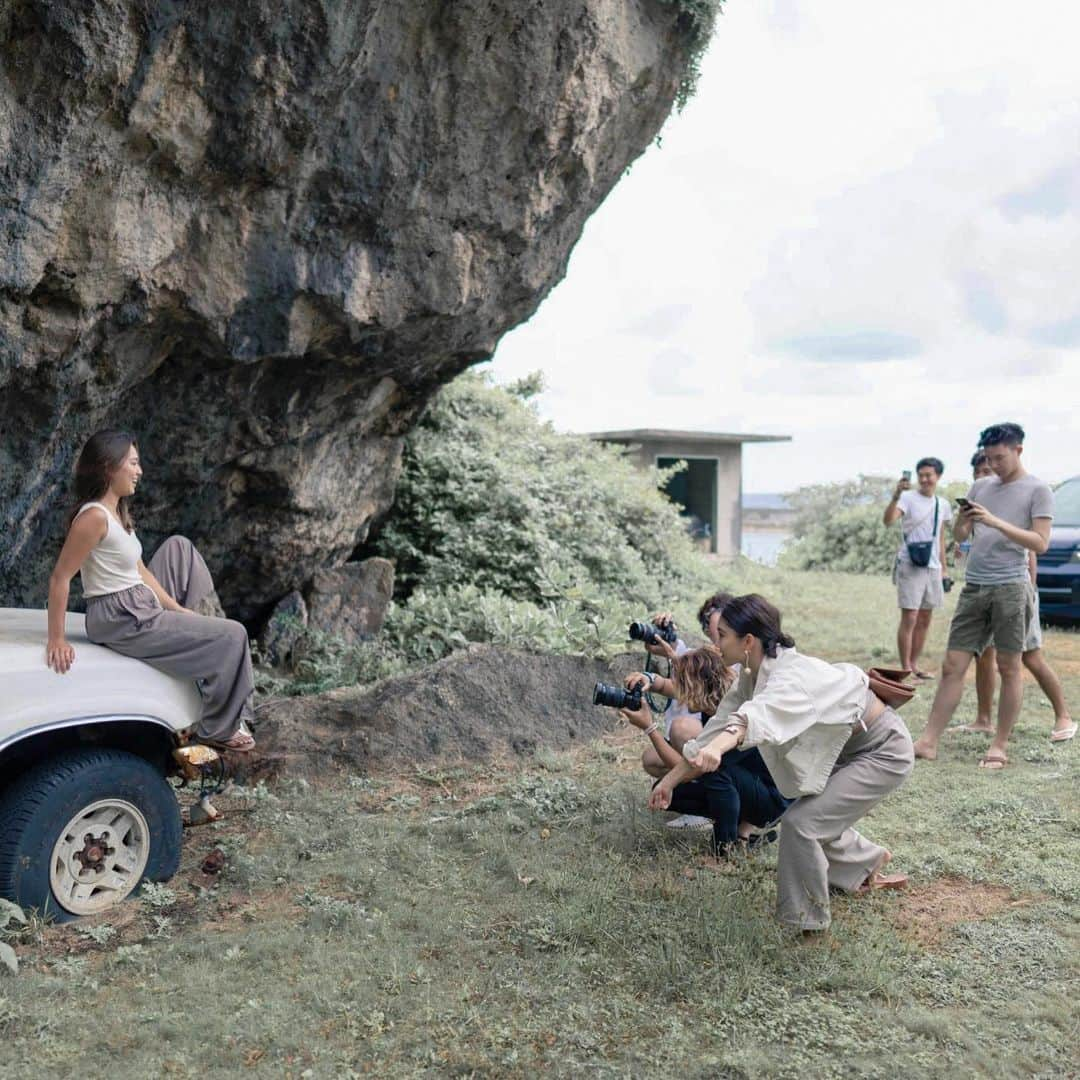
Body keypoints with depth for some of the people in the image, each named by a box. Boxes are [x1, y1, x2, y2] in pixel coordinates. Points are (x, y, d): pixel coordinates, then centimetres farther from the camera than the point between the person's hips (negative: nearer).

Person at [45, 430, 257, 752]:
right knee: (232, 636, -10)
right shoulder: (94, 516, -21)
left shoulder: (119, 513, 8)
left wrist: (178, 609, 6)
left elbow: (140, 571, 11)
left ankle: (193, 619, 24)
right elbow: (60, 578, -21)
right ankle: (220, 729, 2)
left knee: (178, 547, 24)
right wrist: (56, 640, -20)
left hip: (142, 608, 10)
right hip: (122, 622, -10)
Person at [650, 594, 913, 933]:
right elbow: (718, 725, 0)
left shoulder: (792, 675, -34)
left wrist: (718, 747, -74)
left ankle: (805, 922, 4)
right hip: (849, 751, 9)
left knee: (801, 822, -14)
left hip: (883, 752, -9)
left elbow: (761, 713, -55)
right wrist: (669, 781, 1)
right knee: (816, 819, 19)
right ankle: (869, 860, 47)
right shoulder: (753, 676, -6)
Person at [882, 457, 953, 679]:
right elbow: (889, 520, -26)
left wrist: (943, 569, 16)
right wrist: (895, 497, -42)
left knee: (925, 620, 11)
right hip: (910, 566, -6)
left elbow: (940, 539, 19)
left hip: (932, 568, 6)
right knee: (909, 619, -6)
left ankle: (914, 665, 20)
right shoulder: (908, 498, -7)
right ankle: (906, 669, 0)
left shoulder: (943, 505, 12)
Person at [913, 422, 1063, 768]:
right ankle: (929, 741, 2)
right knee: (953, 666, 2)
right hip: (973, 587, 5)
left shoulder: (1037, 490, 0)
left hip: (1011, 587, -5)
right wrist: (962, 519, -7)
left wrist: (995, 521, -18)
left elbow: (1040, 543, -9)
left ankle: (999, 746, 9)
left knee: (1009, 668, 1)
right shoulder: (981, 486, 15)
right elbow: (961, 536, 15)